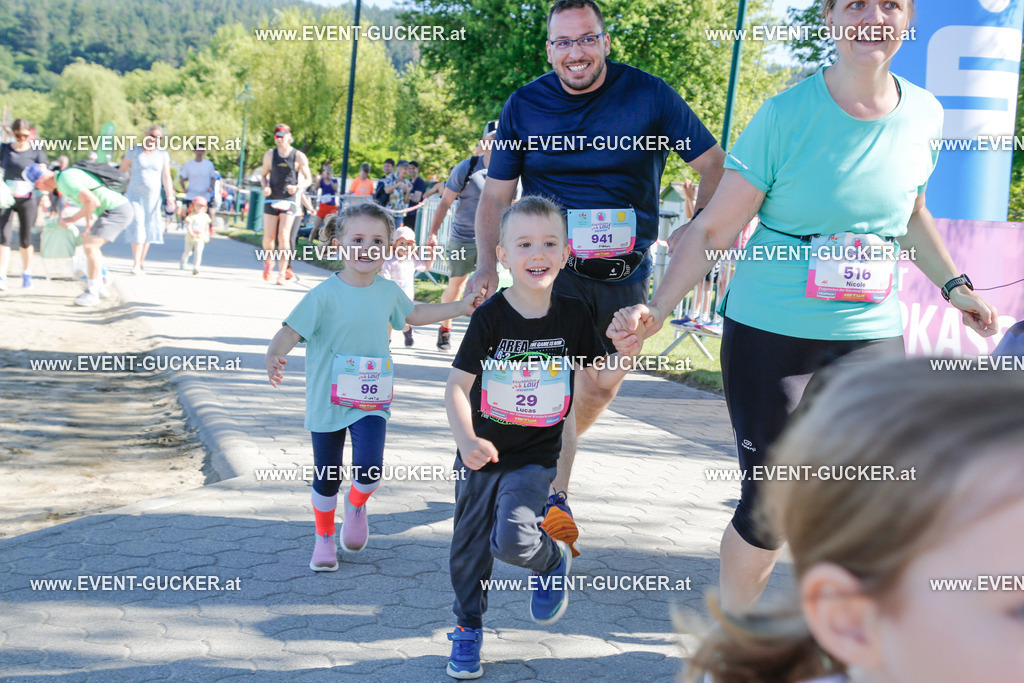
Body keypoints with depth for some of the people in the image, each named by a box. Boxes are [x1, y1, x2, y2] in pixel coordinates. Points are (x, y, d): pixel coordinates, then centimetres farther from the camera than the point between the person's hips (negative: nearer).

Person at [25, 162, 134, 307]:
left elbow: (93, 202, -25)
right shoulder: (66, 175, 16)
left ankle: (92, 293, -11)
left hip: (117, 210, -11)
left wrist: (72, 219, -12)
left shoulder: (65, 181, -17)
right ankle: (99, 287, 23)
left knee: (90, 245, -17)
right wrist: (89, 225, 26)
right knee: (88, 241, 20)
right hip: (121, 208, 11)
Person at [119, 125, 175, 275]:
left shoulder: (163, 154, 7)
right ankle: (136, 264, -18)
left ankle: (142, 262, 17)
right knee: (137, 226, -13)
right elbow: (121, 171, 6)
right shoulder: (134, 151, 2)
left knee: (149, 229, 5)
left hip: (153, 197, 2)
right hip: (135, 195, -2)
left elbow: (166, 178, 4)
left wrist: (170, 197, -5)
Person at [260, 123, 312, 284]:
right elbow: (264, 175, 16)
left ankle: (282, 272, -7)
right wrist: (265, 187, -5)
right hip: (272, 199, 2)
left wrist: (298, 187, -17)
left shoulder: (299, 157, -2)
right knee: (268, 237, 1)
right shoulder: (270, 154, 6)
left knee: (284, 237, -12)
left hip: (289, 201, -2)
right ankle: (269, 261, 31)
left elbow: (308, 179, 3)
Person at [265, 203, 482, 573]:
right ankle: (324, 539, 33)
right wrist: (275, 356, -44)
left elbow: (414, 314, 23)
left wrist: (460, 306, 23)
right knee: (327, 477, 9)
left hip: (371, 400, 2)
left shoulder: (389, 291, 2)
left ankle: (356, 505, 18)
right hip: (327, 399, -2)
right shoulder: (324, 295, -15)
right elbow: (291, 331, -22)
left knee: (369, 468, -17)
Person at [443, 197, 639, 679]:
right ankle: (468, 629, 34)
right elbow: (457, 386, -14)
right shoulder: (490, 318, -12)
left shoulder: (572, 317, -5)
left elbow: (603, 377, 5)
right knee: (470, 547, 12)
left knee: (513, 540, -21)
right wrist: (467, 441, -30)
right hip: (482, 455, 1)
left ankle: (553, 562, 13)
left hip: (536, 458, -1)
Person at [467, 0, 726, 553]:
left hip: (626, 272, 2)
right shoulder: (525, 106, -1)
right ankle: (554, 499, -12)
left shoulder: (649, 96, -5)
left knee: (602, 388, 14)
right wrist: (487, 264, -10)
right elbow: (495, 194, 4)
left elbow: (714, 164, 1)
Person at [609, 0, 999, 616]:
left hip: (872, 336, 4)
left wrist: (955, 286, 14)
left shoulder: (922, 114, 3)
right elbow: (715, 228, -8)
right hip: (771, 335, -4)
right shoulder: (787, 115, -11)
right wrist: (657, 311, -17)